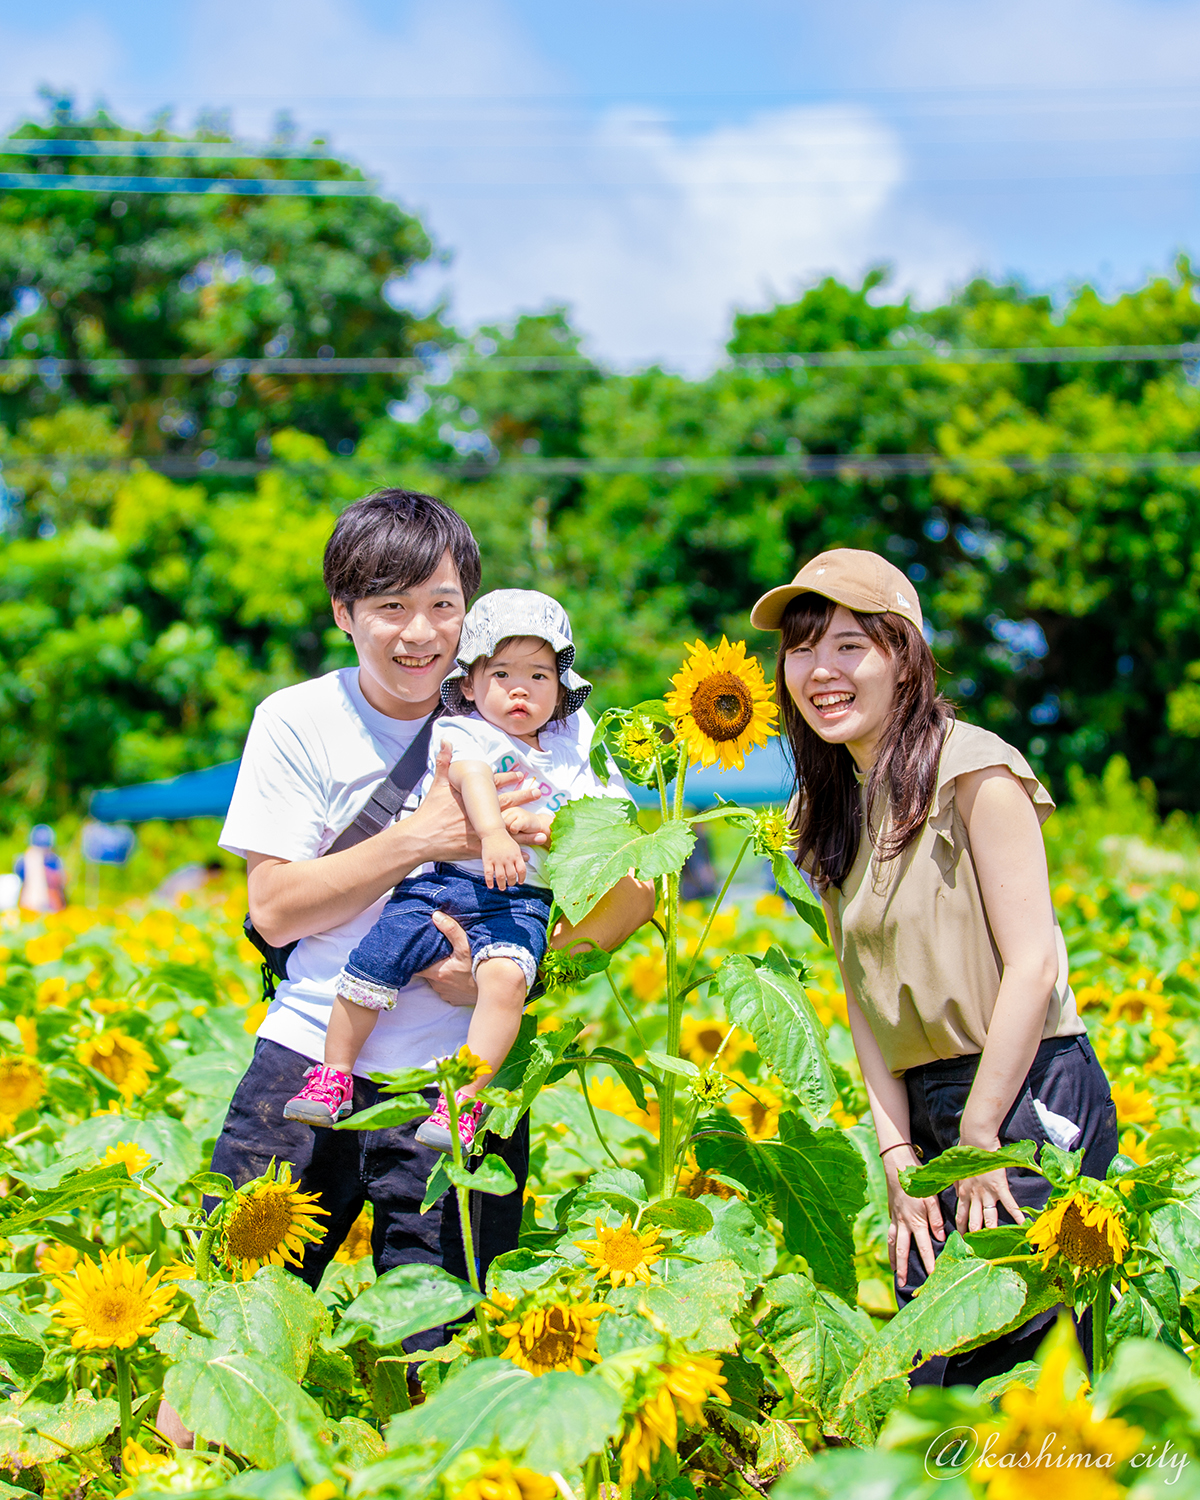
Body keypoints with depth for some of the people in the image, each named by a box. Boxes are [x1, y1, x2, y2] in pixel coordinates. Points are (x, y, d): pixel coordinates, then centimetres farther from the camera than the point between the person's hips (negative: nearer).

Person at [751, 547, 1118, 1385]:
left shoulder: (972, 768, -10)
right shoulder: (831, 808, 13)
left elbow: (1033, 967, -14)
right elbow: (866, 993, 9)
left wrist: (978, 1144, -13)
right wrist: (897, 1153, -1)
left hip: (1029, 1097, -7)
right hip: (929, 1112, 7)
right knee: (922, 1367, 7)